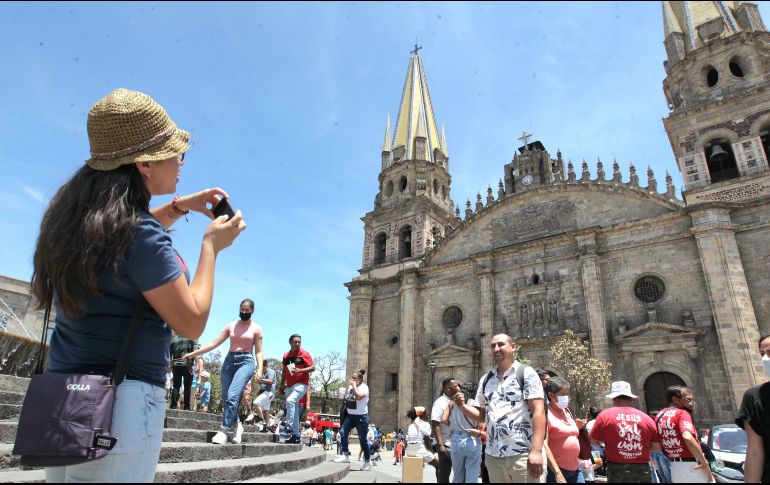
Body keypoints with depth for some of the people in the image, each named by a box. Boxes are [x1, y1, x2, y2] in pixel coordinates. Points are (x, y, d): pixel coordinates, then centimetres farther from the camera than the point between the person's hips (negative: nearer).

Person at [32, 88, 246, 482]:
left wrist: (180, 207, 16)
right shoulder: (144, 237, -21)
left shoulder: (74, 213, 4)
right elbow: (192, 323, -13)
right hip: (123, 400, -8)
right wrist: (211, 245, -5)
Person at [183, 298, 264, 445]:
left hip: (245, 361, -4)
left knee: (232, 396, -20)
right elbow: (214, 343, 9)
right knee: (226, 399, 4)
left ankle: (224, 430, -14)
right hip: (229, 361, 4)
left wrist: (260, 369, -13)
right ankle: (236, 426, 24)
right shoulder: (231, 326, 11)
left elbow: (258, 351, 2)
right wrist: (194, 353, 2)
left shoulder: (256, 328, 4)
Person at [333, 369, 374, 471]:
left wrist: (354, 385, -23)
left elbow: (359, 396, -32)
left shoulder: (364, 387, -12)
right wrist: (345, 398, 6)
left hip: (361, 417, -7)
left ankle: (367, 461, 17)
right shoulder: (350, 386, 10)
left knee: (362, 439, 1)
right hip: (350, 415, 7)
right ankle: (345, 455, -8)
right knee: (343, 432, -14)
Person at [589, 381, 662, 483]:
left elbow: (593, 441, 2)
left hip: (617, 470, -3)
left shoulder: (605, 415, -4)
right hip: (643, 470, 3)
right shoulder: (646, 418, 3)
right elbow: (657, 447, 6)